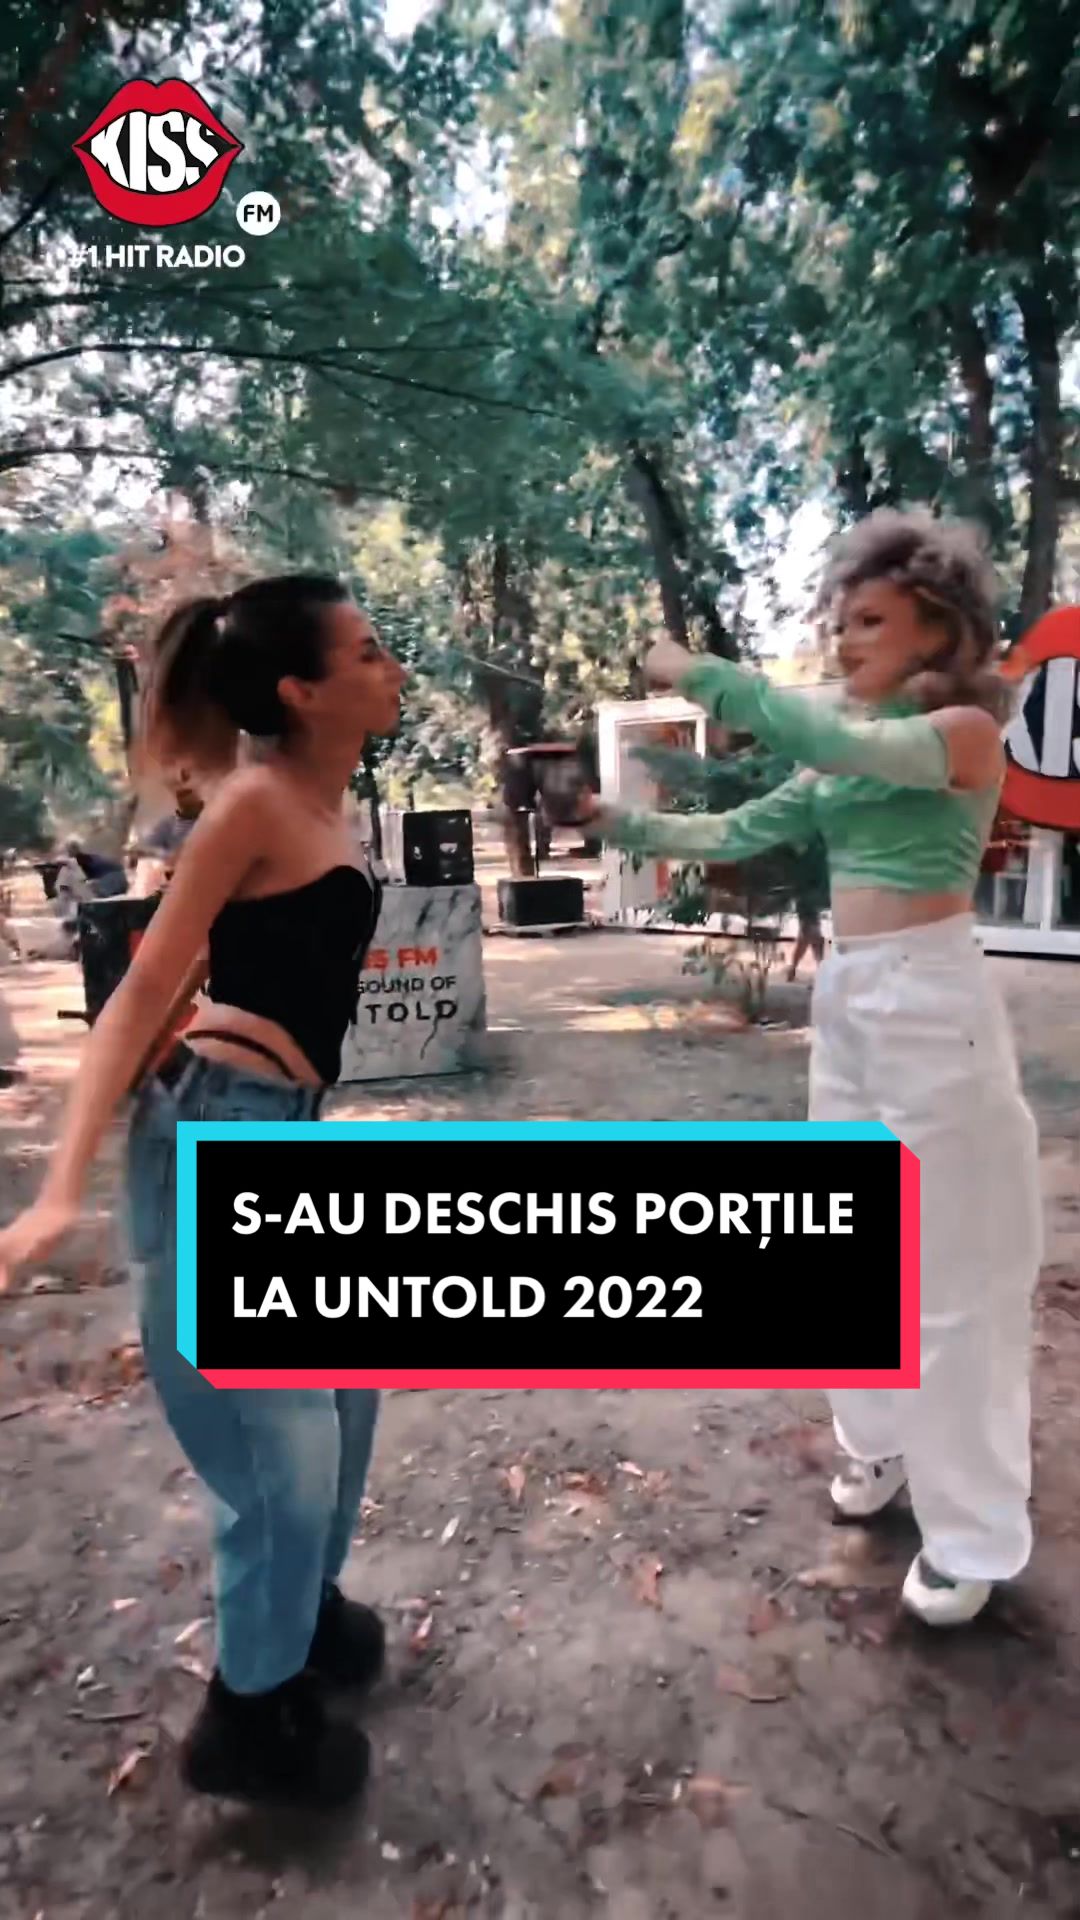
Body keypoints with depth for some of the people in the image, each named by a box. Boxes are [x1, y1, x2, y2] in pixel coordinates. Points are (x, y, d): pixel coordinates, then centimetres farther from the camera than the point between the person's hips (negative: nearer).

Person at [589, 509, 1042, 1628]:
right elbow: (738, 834, 10)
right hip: (844, 999, 8)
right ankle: (882, 1442, 38)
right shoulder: (850, 756, 13)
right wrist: (619, 826, -1)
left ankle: (974, 1534, 19)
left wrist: (699, 677, -20)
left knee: (951, 1271, 2)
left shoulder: (964, 731, -8)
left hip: (928, 1000, -8)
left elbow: (835, 741, -27)